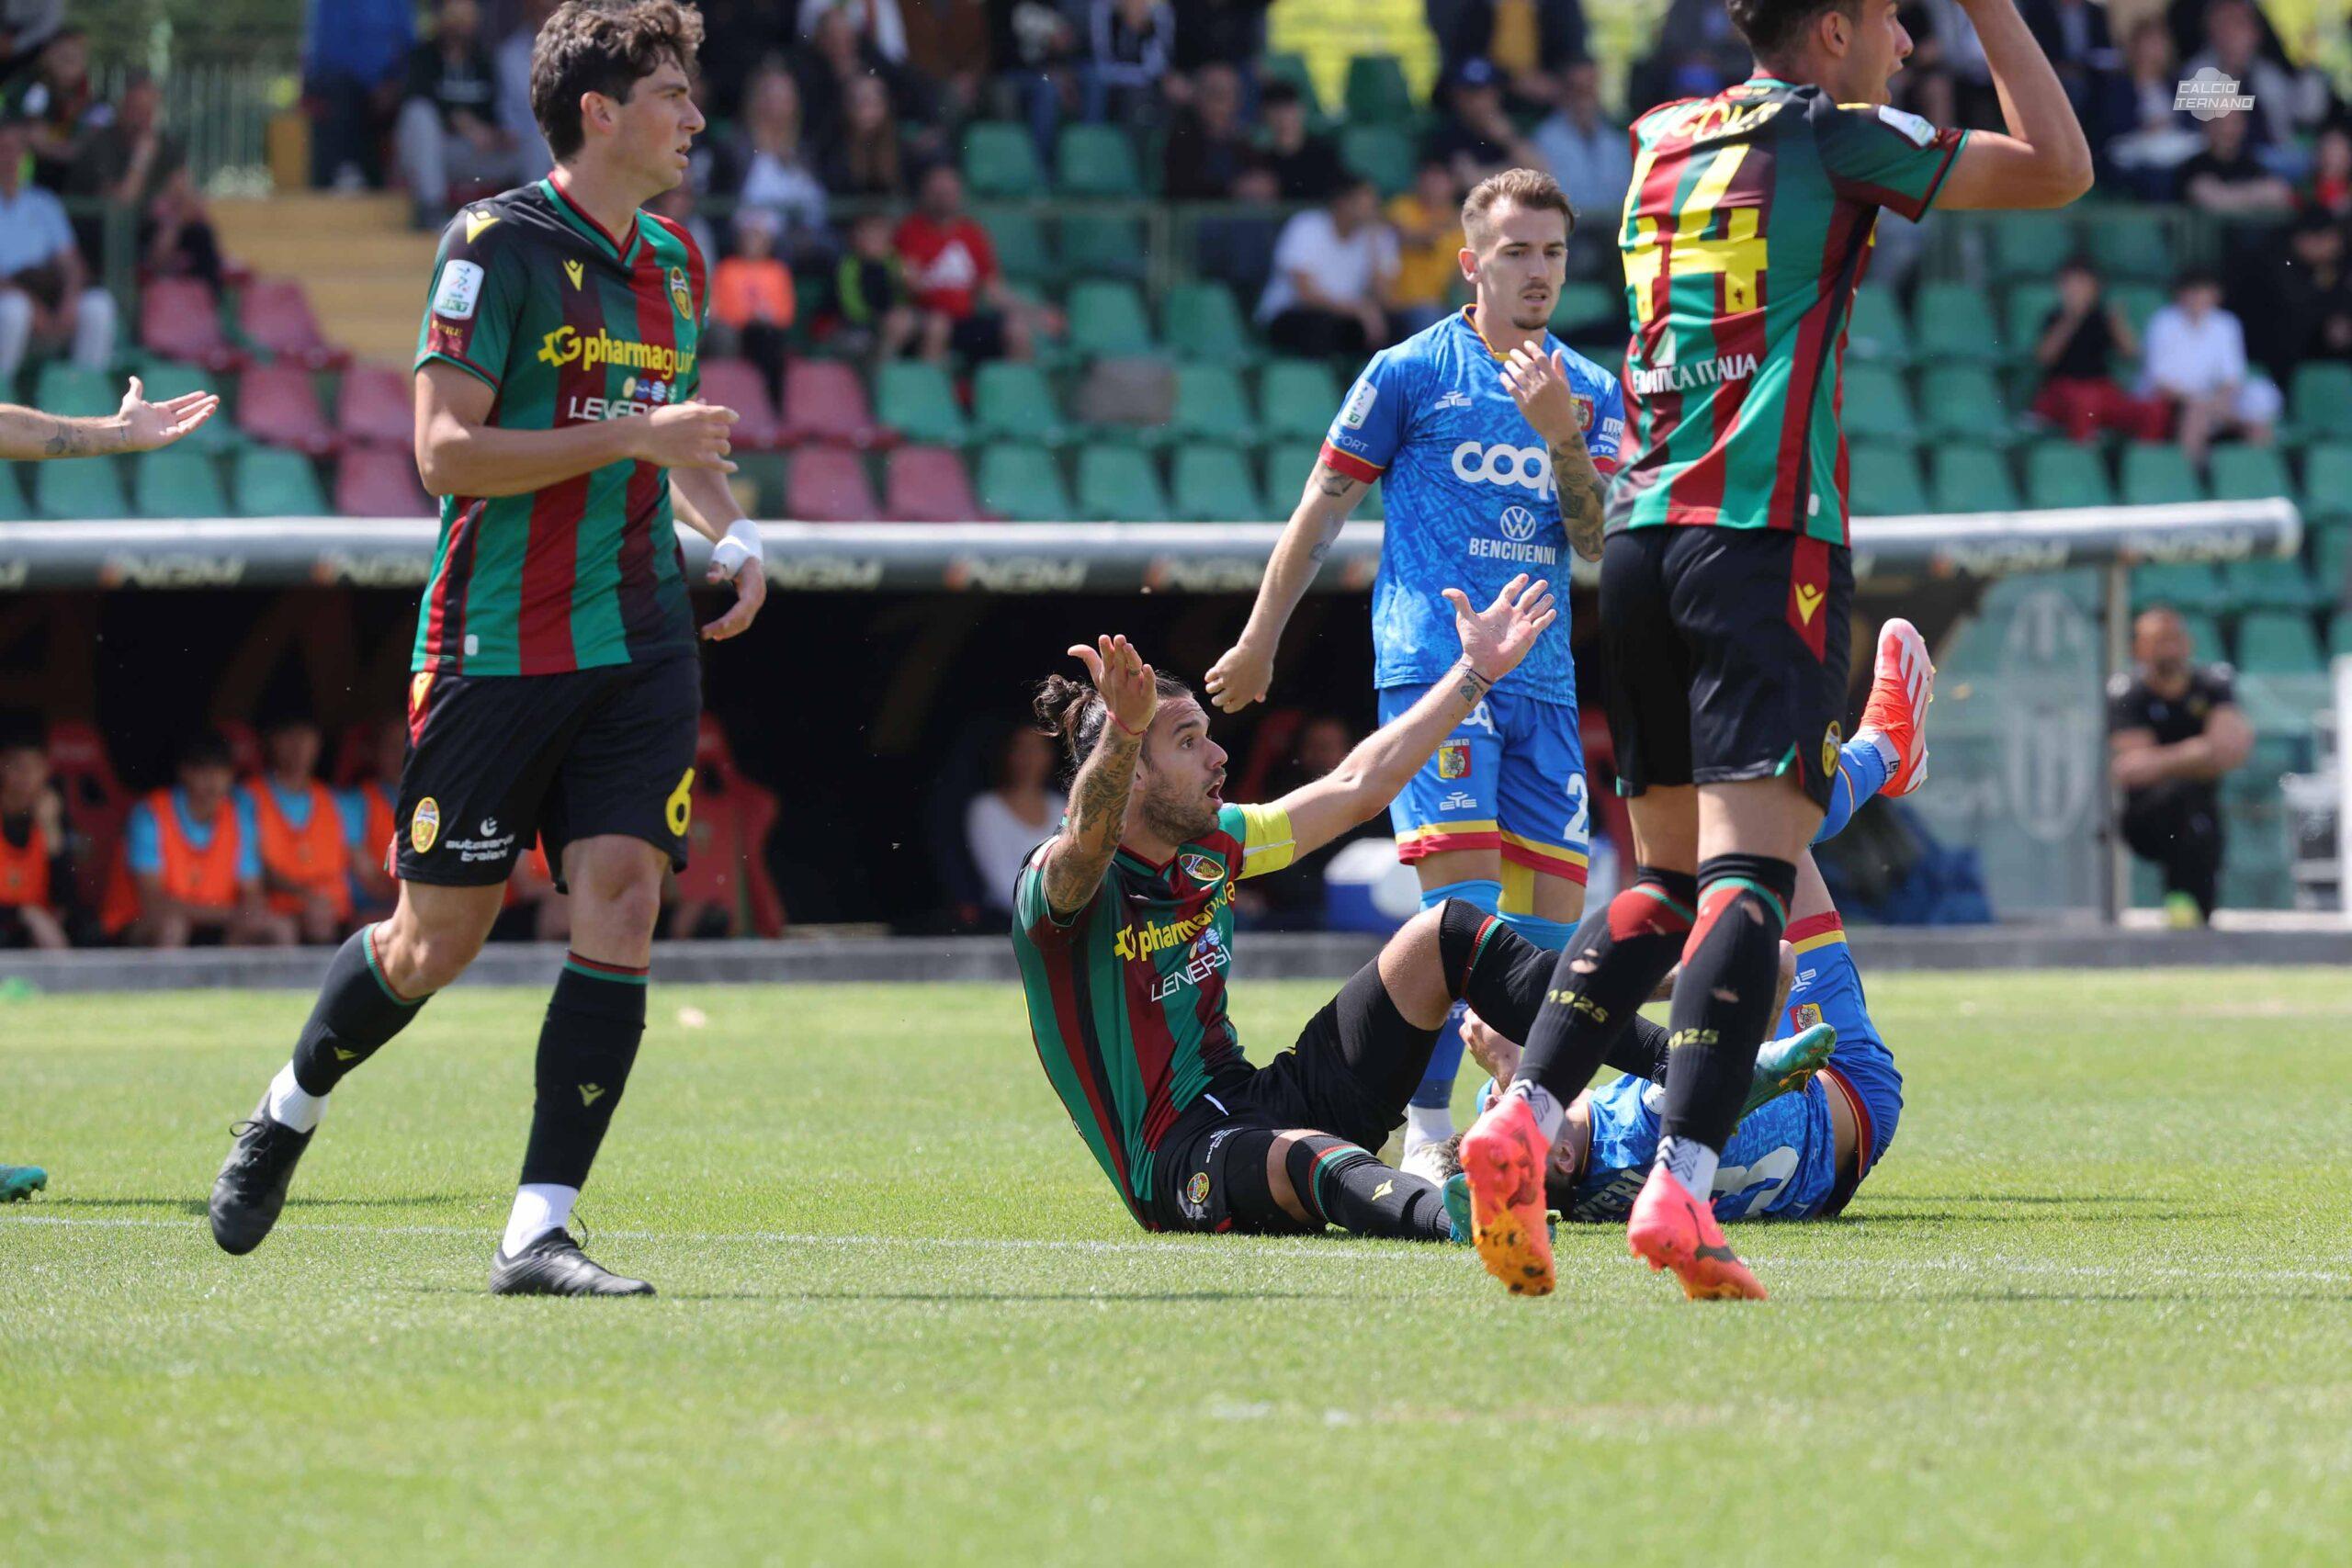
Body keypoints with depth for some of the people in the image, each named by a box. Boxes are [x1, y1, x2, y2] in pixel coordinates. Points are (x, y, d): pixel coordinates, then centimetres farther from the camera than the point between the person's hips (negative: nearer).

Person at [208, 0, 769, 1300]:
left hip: (640, 649, 6)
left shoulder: (676, 265, 14)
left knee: (621, 901, -10)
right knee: (437, 938, 2)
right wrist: (627, 436, -19)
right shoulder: (497, 244, -9)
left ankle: (538, 1231, -8)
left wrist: (729, 534, 10)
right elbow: (446, 449, -15)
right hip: (495, 645, -5)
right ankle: (285, 1116, 31)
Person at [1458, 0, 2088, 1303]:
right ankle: (1680, 1187, -27)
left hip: (1641, 533, 7)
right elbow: (2060, 169, 4)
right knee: (1748, 870, -14)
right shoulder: (1827, 134, -2)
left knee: (1663, 878, 14)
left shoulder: (1663, 141, 18)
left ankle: (1522, 1118, -4)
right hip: (1766, 534, -7)